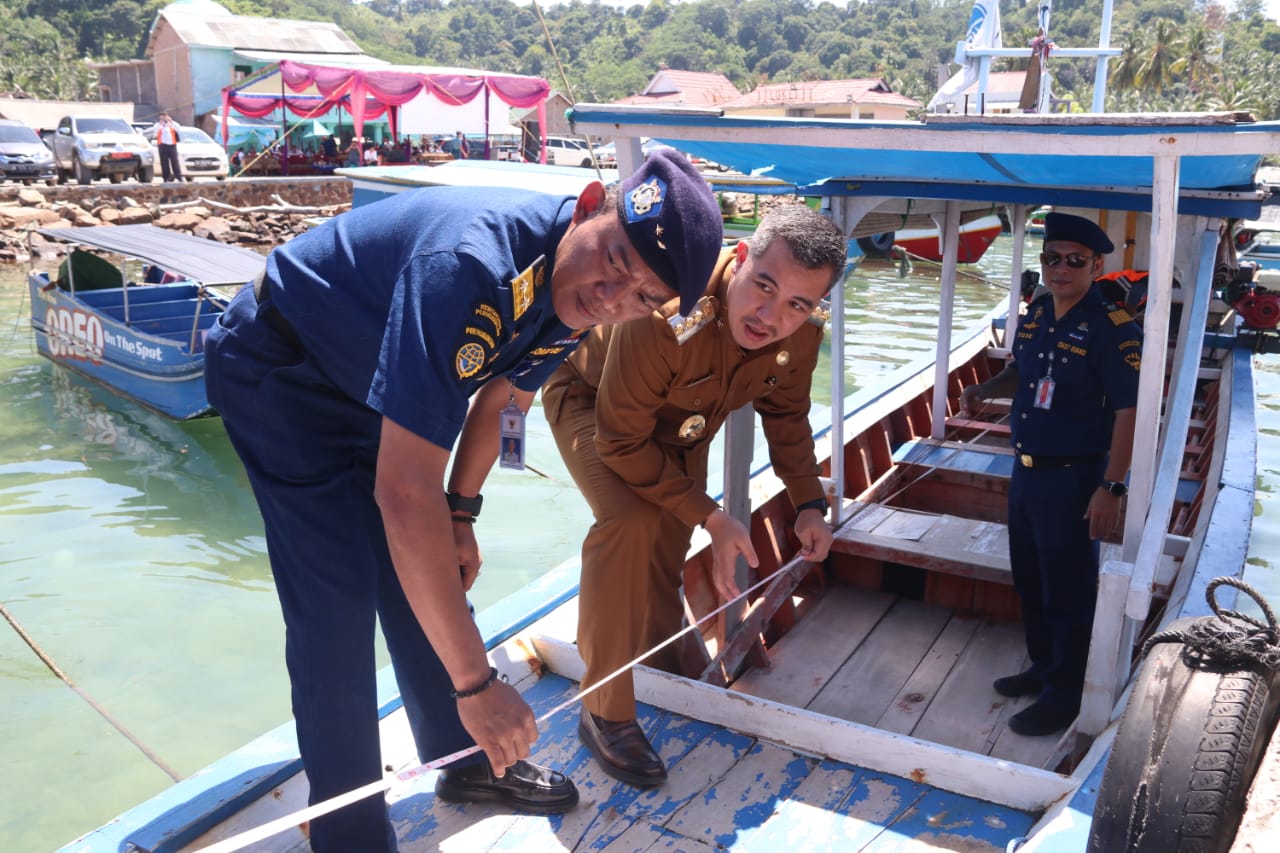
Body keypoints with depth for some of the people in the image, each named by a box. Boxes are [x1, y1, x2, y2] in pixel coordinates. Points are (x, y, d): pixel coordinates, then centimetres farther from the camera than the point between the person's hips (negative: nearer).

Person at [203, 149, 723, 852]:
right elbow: (404, 493, -44)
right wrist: (475, 683, -39)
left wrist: (460, 516, 6)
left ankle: (468, 761, 30)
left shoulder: (572, 293, -14)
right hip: (277, 369, -7)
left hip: (370, 386, 8)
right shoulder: (469, 266, -42)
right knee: (336, 600, -11)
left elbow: (497, 396, 6)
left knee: (421, 578, 12)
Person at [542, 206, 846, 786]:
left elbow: (786, 414, -2)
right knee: (631, 521, -30)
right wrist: (711, 517, -31)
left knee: (670, 543, 12)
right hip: (588, 399, -6)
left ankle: (664, 670, 43)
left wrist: (808, 504, -7)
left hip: (681, 422, 6)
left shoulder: (800, 334, -24)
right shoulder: (666, 316, -44)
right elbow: (622, 439, -33)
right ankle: (605, 713, -15)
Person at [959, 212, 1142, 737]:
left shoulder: (1112, 329, -18)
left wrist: (1111, 487, -24)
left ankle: (1064, 695, 18)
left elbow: (1128, 412, -20)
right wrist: (985, 389, 2)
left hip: (1072, 479, -8)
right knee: (1029, 580, 19)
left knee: (1067, 591, 3)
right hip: (1025, 471, 8)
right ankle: (1044, 666, 38)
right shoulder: (1036, 314, 6)